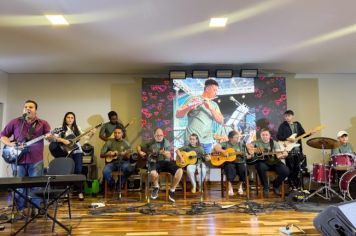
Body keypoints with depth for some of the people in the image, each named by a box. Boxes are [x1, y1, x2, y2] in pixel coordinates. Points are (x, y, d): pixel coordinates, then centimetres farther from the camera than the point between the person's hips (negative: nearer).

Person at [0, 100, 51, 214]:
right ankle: (20, 210, 24)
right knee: (19, 187, 9)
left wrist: (50, 137, -29)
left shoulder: (43, 123, 3)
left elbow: (50, 137, -5)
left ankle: (36, 209, 19)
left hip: (36, 160, -1)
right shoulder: (15, 122, 5)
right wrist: (9, 144, -7)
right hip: (18, 159, 1)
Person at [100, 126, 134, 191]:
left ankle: (119, 185, -6)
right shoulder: (109, 142, 8)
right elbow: (101, 155, 8)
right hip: (112, 162, 0)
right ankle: (113, 186, -2)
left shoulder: (126, 143, 7)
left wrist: (125, 154, -23)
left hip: (122, 162, 0)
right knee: (105, 171, -33)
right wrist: (108, 154, -12)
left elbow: (127, 157, -1)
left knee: (130, 169, -32)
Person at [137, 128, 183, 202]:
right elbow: (139, 146, 18)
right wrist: (140, 152, -4)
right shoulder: (150, 143, 8)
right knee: (153, 173, -39)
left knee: (180, 171, -23)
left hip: (165, 161, 2)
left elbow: (169, 156, 4)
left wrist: (164, 153, -19)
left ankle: (172, 191, -3)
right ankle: (156, 187, -1)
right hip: (154, 162, -2)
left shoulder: (166, 142, 10)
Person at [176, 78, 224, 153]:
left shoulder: (214, 105, 14)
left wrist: (210, 108, -13)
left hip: (207, 142, 5)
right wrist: (189, 107, -25)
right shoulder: (192, 99, 1)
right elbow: (178, 115, -6)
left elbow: (221, 121, 1)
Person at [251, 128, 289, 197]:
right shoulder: (257, 143, 3)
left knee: (286, 171, -21)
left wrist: (283, 155, -30)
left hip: (274, 162, 2)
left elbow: (278, 155, -6)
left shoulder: (274, 143, 4)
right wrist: (251, 150, -17)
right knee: (261, 167, -37)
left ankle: (276, 186, 9)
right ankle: (266, 188, -14)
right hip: (262, 161, -2)